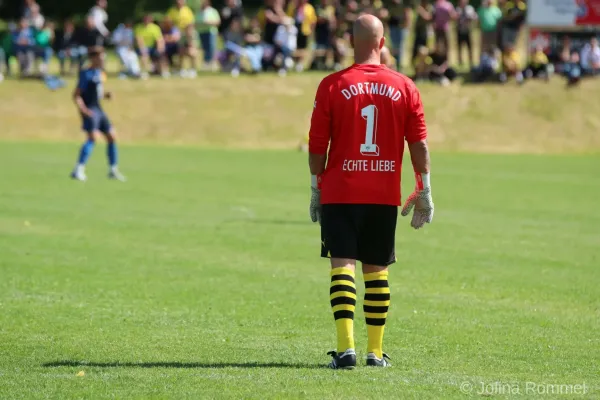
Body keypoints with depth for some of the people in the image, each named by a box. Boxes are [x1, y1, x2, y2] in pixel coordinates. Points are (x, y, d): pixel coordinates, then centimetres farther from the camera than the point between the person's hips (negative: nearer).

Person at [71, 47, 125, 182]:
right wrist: (82, 109, -27)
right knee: (92, 137, -23)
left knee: (111, 137, 10)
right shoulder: (86, 74, -12)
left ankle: (113, 170, 22)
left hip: (98, 109, 9)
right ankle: (78, 170, -25)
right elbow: (76, 95, -14)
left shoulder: (100, 73, 14)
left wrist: (105, 95, 6)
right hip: (90, 110, -9)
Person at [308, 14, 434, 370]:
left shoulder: (332, 86, -5)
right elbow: (420, 144, 3)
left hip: (339, 193, -2)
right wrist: (424, 191, 10)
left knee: (343, 266, -4)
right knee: (376, 271, 11)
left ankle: (346, 348, -17)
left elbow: (317, 145, -1)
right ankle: (376, 351, 15)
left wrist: (316, 189, 10)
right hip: (385, 194, 2)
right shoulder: (405, 87, 1)